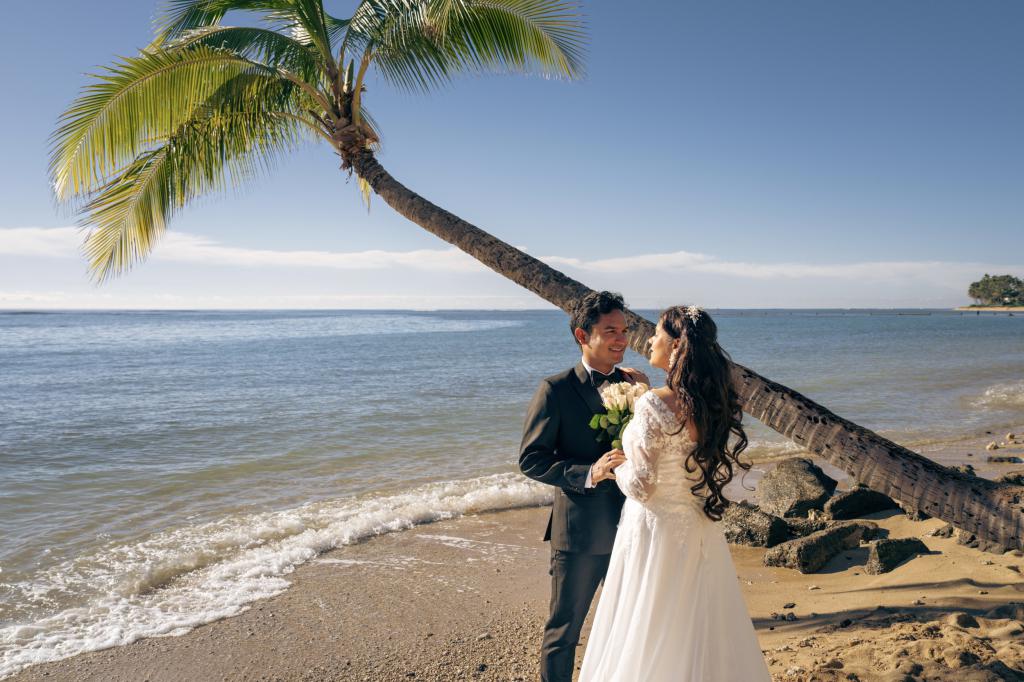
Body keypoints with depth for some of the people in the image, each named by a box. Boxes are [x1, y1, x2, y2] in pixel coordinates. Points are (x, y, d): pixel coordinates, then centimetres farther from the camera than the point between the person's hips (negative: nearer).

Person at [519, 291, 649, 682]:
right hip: (579, 532, -5)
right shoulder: (556, 390, -12)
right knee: (564, 630, 11)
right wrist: (587, 474, -26)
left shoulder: (631, 384, 3)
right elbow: (531, 459, -15)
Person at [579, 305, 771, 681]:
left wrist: (616, 465, 0)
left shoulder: (653, 405, -22)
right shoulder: (716, 403, -1)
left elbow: (641, 486, -22)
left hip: (656, 533, -7)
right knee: (700, 635, 21)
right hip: (702, 533, 7)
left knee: (649, 640, 10)